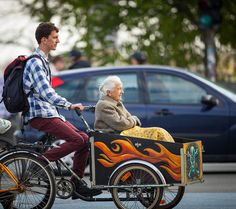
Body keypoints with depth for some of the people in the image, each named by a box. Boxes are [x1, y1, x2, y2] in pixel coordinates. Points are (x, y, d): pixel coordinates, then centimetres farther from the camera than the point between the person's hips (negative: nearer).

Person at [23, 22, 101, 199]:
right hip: (40, 115, -10)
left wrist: (65, 107, 26)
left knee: (85, 139, 1)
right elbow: (46, 92, -24)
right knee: (77, 140, -21)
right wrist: (70, 106, -30)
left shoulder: (43, 61, 20)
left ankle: (77, 185, 4)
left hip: (49, 112, 10)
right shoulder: (35, 62, -13)